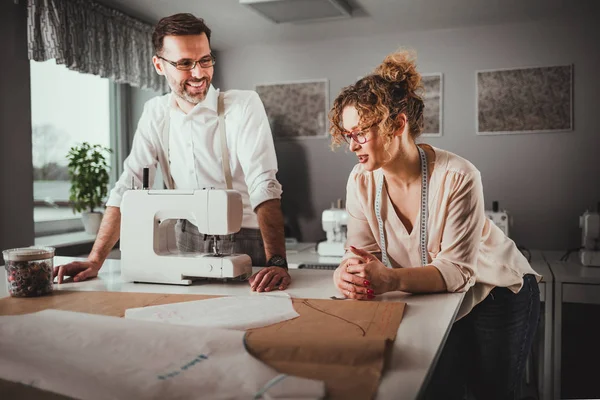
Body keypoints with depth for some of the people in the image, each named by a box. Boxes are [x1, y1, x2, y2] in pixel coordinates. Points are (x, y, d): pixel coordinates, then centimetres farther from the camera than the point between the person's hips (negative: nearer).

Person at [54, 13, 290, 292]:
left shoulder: (244, 106, -11)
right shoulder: (155, 113, 3)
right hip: (186, 242, 4)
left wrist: (277, 262, -33)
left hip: (243, 242, -4)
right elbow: (127, 188, 0)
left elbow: (263, 186, -21)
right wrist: (94, 261, -9)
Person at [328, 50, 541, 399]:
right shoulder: (362, 181, -15)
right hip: (434, 299, 3)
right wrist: (349, 274, -38)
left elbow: (458, 270, -31)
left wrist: (391, 279, -47)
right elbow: (362, 251, -14)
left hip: (498, 294, -3)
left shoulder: (457, 177, -30)